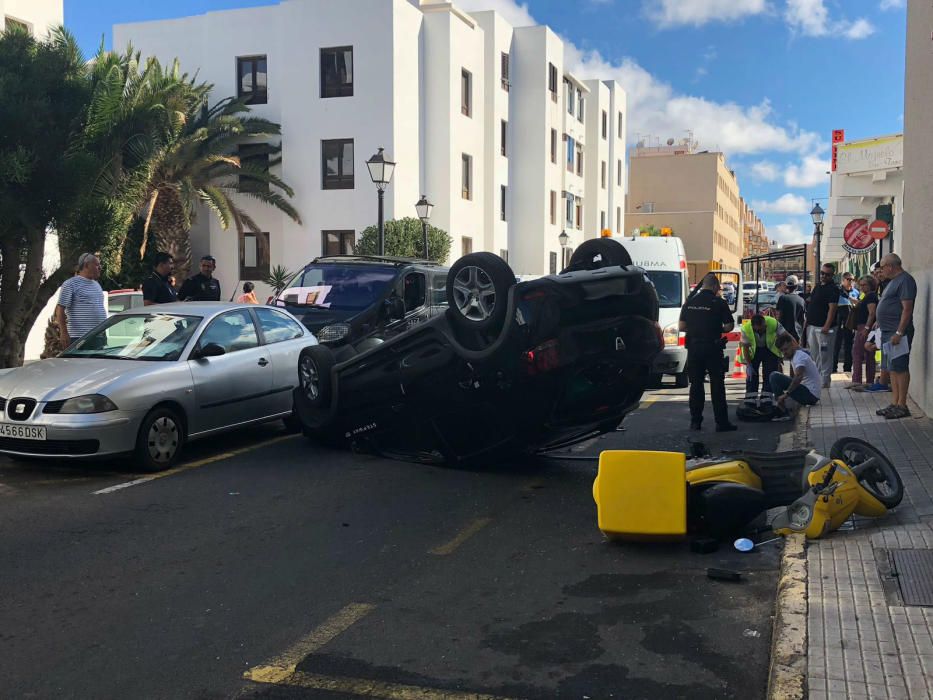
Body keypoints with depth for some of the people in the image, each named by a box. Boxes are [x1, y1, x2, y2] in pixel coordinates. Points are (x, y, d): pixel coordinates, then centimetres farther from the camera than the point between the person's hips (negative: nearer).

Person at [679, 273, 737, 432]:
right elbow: (729, 326, -7)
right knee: (717, 385, 2)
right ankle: (722, 422, 2)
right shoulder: (719, 302, -6)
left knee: (696, 384, 10)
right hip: (712, 347, -3)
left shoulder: (690, 301, 4)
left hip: (693, 347, 3)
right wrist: (718, 329, 11)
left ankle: (695, 421, 11)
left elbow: (681, 326, 4)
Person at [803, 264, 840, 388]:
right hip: (812, 326, 9)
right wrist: (807, 322, 17)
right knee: (814, 354, 15)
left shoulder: (833, 289, -10)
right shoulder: (818, 287, 17)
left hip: (824, 328, -9)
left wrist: (827, 326, -25)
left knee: (824, 356, -5)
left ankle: (825, 381, -1)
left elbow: (832, 308, -18)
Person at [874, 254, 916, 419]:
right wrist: (880, 322, 21)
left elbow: (907, 308, -20)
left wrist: (899, 333, -24)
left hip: (898, 332, -10)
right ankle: (895, 403, 17)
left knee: (900, 368, -6)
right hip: (888, 331, 10)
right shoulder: (894, 281, 18)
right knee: (892, 368, 12)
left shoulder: (905, 280, -14)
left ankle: (902, 405, -3)